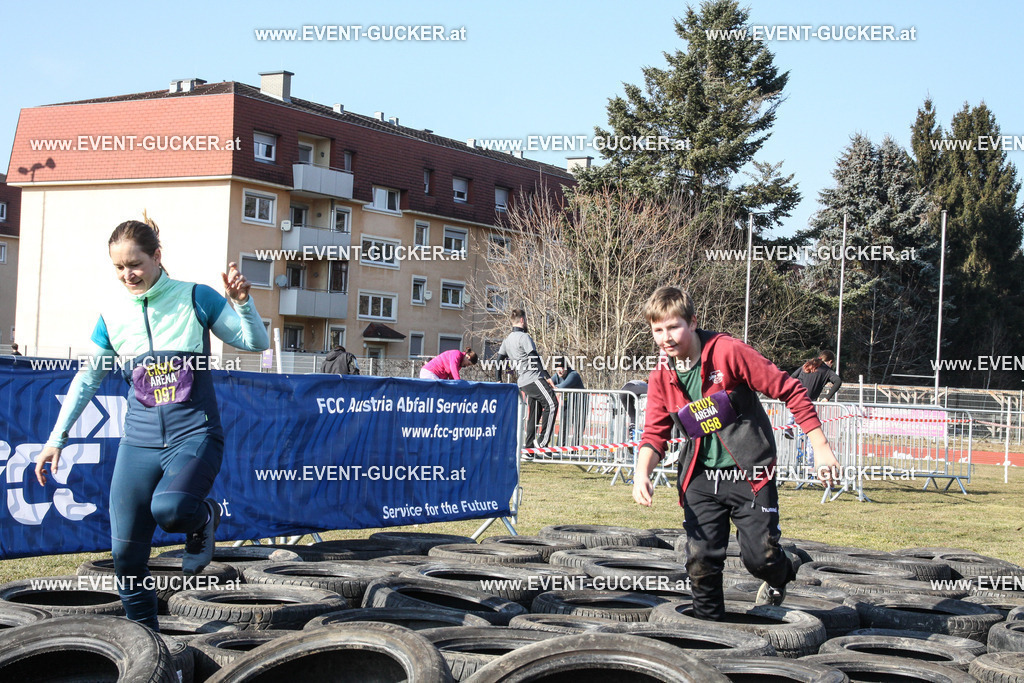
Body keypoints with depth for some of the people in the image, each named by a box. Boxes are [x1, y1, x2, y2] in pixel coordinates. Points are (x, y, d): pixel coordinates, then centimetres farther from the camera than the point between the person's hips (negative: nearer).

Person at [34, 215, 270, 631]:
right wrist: (57, 439, 14)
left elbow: (256, 343, -1)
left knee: (169, 509, -33)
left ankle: (202, 517, 4)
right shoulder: (112, 317, 5)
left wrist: (242, 301, -19)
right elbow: (88, 379, 16)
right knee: (126, 551, 0)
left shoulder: (196, 299, -3)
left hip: (194, 433, -4)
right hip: (139, 440, 4)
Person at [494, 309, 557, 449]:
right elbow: (535, 358, -16)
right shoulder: (524, 337, -10)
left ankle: (530, 445, 12)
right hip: (533, 378, -9)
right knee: (551, 404, -10)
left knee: (534, 411, 15)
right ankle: (542, 441, -16)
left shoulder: (507, 340, 16)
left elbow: (498, 358, 21)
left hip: (522, 382, 9)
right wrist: (547, 377, -14)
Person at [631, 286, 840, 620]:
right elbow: (655, 433, 5)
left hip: (749, 473, -4)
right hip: (701, 477, 4)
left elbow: (789, 390, -12)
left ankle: (781, 574, 30)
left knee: (759, 556, -7)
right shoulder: (662, 377, 1)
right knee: (700, 560, -3)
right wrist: (642, 472, -17)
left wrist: (821, 447, -12)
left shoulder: (727, 352, -16)